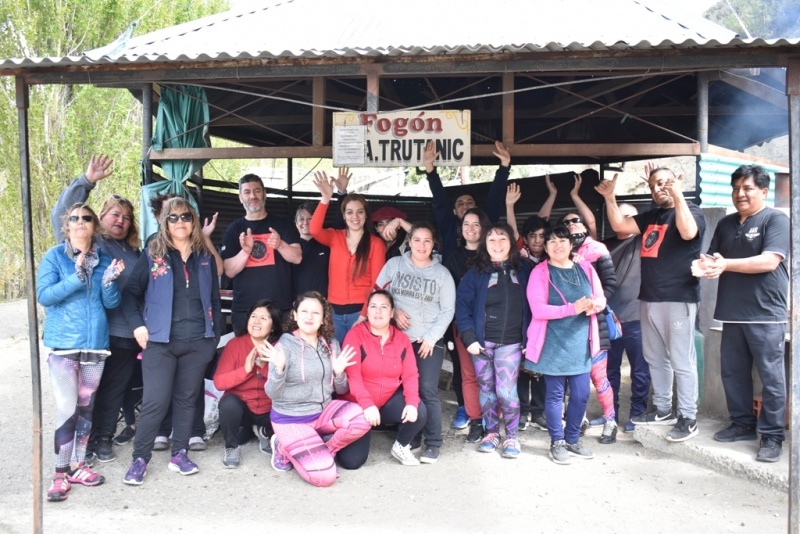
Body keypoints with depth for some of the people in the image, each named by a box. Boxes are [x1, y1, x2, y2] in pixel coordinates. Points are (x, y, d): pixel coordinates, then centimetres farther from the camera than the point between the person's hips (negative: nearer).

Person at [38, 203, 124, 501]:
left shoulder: (104, 260, 7)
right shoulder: (54, 257, -1)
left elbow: (112, 303, 4)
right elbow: (43, 296, -11)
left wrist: (109, 281, -16)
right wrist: (76, 278, -22)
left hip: (96, 344, 4)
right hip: (63, 344, -3)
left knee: (86, 408, 11)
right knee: (67, 409, -7)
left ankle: (78, 466, 24)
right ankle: (61, 474, 5)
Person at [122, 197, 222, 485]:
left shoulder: (205, 257, 10)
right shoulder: (152, 255, 2)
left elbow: (214, 299, 13)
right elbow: (131, 293, 3)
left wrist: (215, 336, 9)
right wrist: (137, 324, -9)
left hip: (198, 342, 3)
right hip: (160, 341, -3)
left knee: (186, 399, 10)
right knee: (155, 402, -4)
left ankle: (179, 454, 22)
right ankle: (140, 458, 11)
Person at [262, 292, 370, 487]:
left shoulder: (331, 344, 2)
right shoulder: (284, 345, -12)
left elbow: (341, 390, 6)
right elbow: (272, 393, -14)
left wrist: (339, 373, -15)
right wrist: (279, 368, -32)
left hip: (323, 412, 5)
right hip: (291, 418, -5)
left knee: (363, 418, -24)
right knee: (324, 475, -19)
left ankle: (322, 451, 0)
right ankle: (285, 449, 10)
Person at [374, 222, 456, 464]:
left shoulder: (442, 273, 3)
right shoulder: (394, 264, 5)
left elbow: (447, 311, 1)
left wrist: (431, 337, -7)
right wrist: (394, 310, -10)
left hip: (430, 341, -2)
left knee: (427, 390, -7)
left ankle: (433, 443, 2)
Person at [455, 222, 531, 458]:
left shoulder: (523, 271, 4)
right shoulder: (477, 272, 0)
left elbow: (532, 306, 4)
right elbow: (462, 304, -2)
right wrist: (469, 337, -10)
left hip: (510, 343, -1)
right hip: (482, 342, 1)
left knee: (506, 391, -5)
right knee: (486, 389, 9)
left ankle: (512, 436, 14)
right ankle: (491, 432, 26)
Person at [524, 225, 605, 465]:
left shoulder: (585, 268, 7)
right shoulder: (540, 272, -6)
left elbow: (600, 297, 10)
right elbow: (538, 309, -15)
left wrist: (595, 304, -15)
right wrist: (572, 308, -24)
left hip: (580, 343, 4)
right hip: (553, 344, -4)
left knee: (581, 395, 7)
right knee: (555, 394, 3)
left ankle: (572, 440, 26)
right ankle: (557, 443, 18)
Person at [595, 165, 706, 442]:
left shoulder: (691, 211, -3)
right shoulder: (651, 216, 17)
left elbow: (687, 232, -25)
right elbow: (619, 225, 12)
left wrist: (678, 196, -29)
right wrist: (610, 197, 3)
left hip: (679, 298, -8)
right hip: (649, 298, 8)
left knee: (681, 360, -4)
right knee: (655, 357, 14)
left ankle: (688, 417, 4)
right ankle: (662, 409, 26)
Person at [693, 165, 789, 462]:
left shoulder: (776, 220, -5)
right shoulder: (726, 224, 15)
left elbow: (769, 261, -17)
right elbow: (713, 259, 13)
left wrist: (726, 264, -21)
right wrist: (706, 265, -11)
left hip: (765, 314, -6)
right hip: (732, 313, 6)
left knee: (771, 377, -1)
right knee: (732, 373, 12)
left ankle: (772, 436, 8)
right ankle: (743, 424, 26)